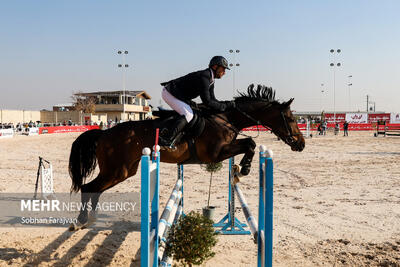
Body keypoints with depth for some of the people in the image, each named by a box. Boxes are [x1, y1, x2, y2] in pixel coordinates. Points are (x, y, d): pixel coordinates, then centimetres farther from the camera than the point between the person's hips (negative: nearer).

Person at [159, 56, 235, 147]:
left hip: (180, 96, 11)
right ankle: (165, 139, -29)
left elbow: (212, 100, 9)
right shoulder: (204, 77, -23)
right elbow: (207, 101, -26)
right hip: (169, 93, -11)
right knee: (188, 115, -23)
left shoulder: (210, 80, 9)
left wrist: (228, 104, -4)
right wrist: (224, 106, -20)